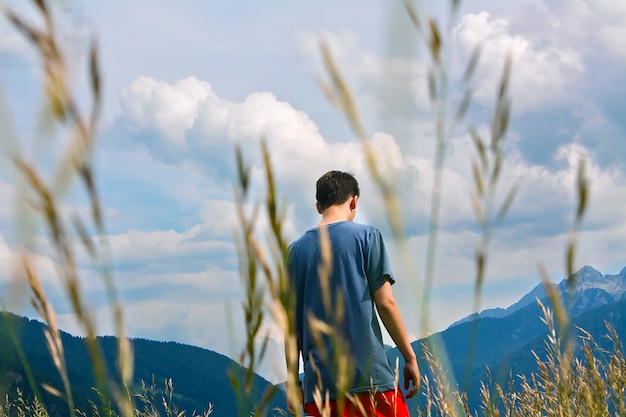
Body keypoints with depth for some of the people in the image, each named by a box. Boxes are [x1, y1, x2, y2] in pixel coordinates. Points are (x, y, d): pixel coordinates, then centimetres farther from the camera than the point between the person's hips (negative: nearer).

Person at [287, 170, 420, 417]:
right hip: (369, 377, -4)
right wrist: (410, 357, 3)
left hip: (319, 382, 4)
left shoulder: (296, 249, 11)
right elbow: (385, 303, -5)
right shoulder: (366, 236, 0)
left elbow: (292, 321, 10)